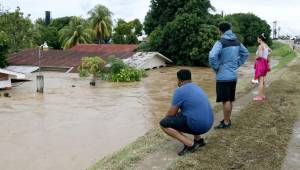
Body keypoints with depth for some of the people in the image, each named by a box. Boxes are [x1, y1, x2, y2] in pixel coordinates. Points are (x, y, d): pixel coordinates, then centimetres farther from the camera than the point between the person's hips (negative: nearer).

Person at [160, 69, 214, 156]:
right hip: (207, 124, 9)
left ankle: (190, 144, -8)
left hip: (197, 125, -9)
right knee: (182, 114, 33)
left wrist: (166, 118, 14)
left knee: (163, 123, -3)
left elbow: (171, 113, -7)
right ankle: (198, 139, 21)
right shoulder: (197, 88, 16)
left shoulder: (180, 91, -10)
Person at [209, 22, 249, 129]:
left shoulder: (221, 42, -15)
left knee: (225, 100, -1)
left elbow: (212, 56, -29)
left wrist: (215, 68, -13)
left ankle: (226, 123, 6)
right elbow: (245, 54, 22)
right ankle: (227, 119, 27)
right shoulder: (237, 42, 9)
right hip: (233, 75, 8)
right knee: (230, 99, 15)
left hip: (223, 76, -8)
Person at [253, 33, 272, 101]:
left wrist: (256, 58, -8)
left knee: (260, 81, -6)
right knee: (263, 80, 14)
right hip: (265, 63, 9)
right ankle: (263, 95, 21)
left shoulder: (260, 46, -16)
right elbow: (270, 51, 31)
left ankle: (260, 96, -3)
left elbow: (260, 55, -27)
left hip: (260, 63, -9)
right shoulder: (266, 45, 11)